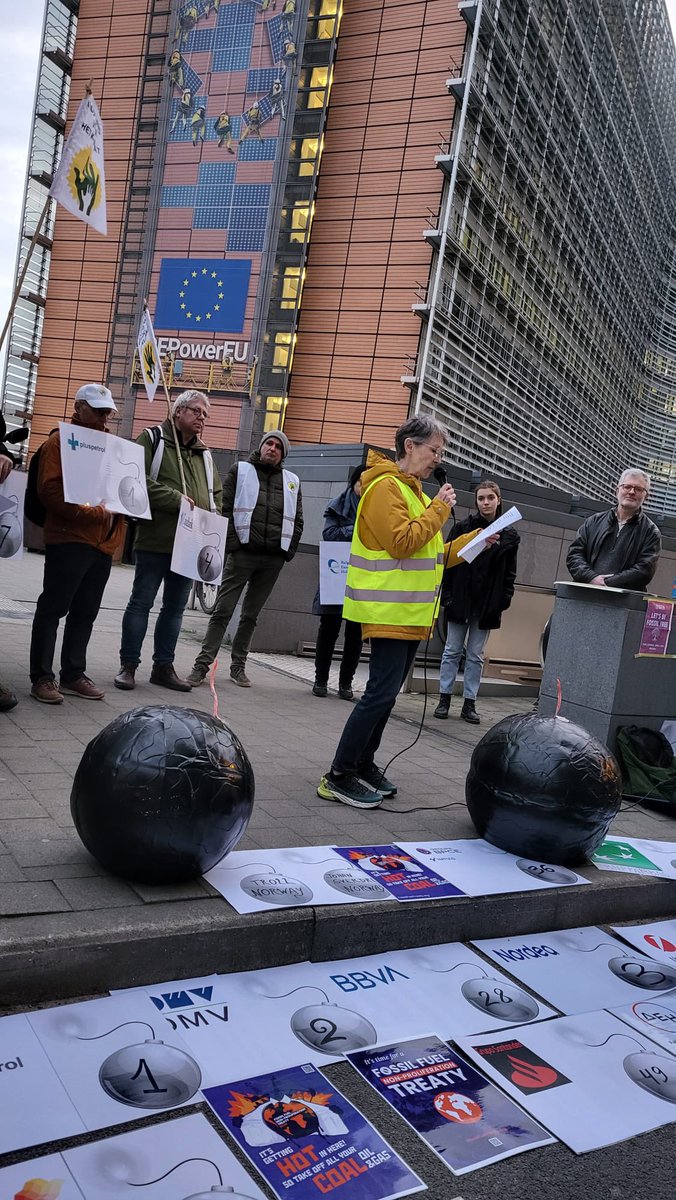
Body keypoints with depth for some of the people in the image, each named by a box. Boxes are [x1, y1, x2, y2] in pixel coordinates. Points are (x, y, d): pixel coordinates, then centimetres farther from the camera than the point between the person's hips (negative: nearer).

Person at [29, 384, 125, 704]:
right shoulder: (61, 440, -2)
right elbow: (50, 489, -12)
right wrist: (92, 513, -20)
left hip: (105, 542, 7)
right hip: (69, 539, -7)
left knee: (85, 613, 11)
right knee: (53, 609, -1)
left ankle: (73, 674, 19)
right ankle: (41, 677, 4)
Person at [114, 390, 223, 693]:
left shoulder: (205, 455, 17)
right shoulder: (153, 439, 0)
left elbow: (217, 494, 23)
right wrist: (176, 498, -17)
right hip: (155, 541, -6)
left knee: (175, 607, 11)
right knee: (141, 602, 1)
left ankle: (163, 666, 20)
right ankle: (128, 665, 10)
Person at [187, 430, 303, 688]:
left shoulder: (292, 482, 15)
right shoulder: (240, 471, 6)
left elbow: (297, 520, 15)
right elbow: (225, 509, -1)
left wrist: (288, 551, 3)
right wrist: (232, 544, -11)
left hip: (273, 560, 3)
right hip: (243, 553, -3)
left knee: (251, 615, 10)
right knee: (223, 611, -4)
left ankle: (238, 666, 17)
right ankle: (202, 665, -2)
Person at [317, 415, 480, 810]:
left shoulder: (413, 490, 20)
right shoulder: (385, 487, -11)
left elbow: (430, 555, 22)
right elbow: (403, 541, -22)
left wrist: (473, 541, 11)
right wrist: (439, 508, -13)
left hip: (412, 613, 10)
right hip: (389, 611, -10)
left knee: (386, 693, 13)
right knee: (382, 692, -11)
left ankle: (363, 764, 23)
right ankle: (339, 776, -3)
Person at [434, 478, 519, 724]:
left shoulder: (509, 536, 3)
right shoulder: (463, 527, -1)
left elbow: (509, 573, 6)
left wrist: (504, 600, -5)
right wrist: (447, 594, -8)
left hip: (487, 604, 1)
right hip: (461, 600, -1)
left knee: (476, 655, 8)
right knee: (452, 650, 6)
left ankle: (469, 703, 14)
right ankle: (444, 699, 13)